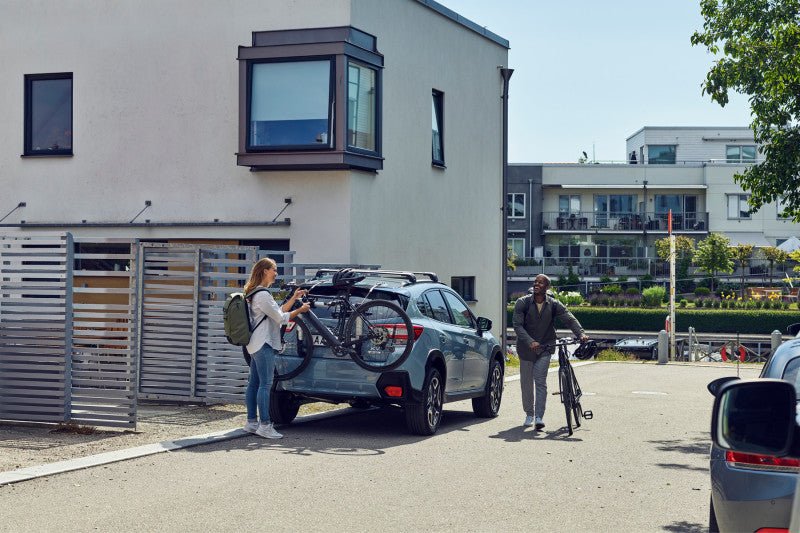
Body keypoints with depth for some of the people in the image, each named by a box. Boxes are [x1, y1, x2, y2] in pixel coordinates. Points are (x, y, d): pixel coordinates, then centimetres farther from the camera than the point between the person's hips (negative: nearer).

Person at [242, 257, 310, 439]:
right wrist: (301, 310, -4)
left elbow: (279, 312, 18)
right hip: (263, 344, -11)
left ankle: (251, 422, 14)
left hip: (256, 345, 11)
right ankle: (264, 425, -11)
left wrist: (294, 298, 16)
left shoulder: (257, 293, 18)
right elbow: (281, 318, -14)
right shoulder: (262, 295, -16)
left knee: (253, 383, 11)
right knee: (265, 385, -10)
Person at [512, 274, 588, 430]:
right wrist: (530, 342, -31)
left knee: (541, 382, -11)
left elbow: (570, 319, -13)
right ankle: (529, 414, 24)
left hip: (545, 348, 0)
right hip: (526, 348, 0)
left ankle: (539, 416, -11)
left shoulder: (554, 305, -5)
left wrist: (581, 334, -31)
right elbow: (517, 325, -16)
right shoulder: (522, 303, -9)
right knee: (526, 383, 7)